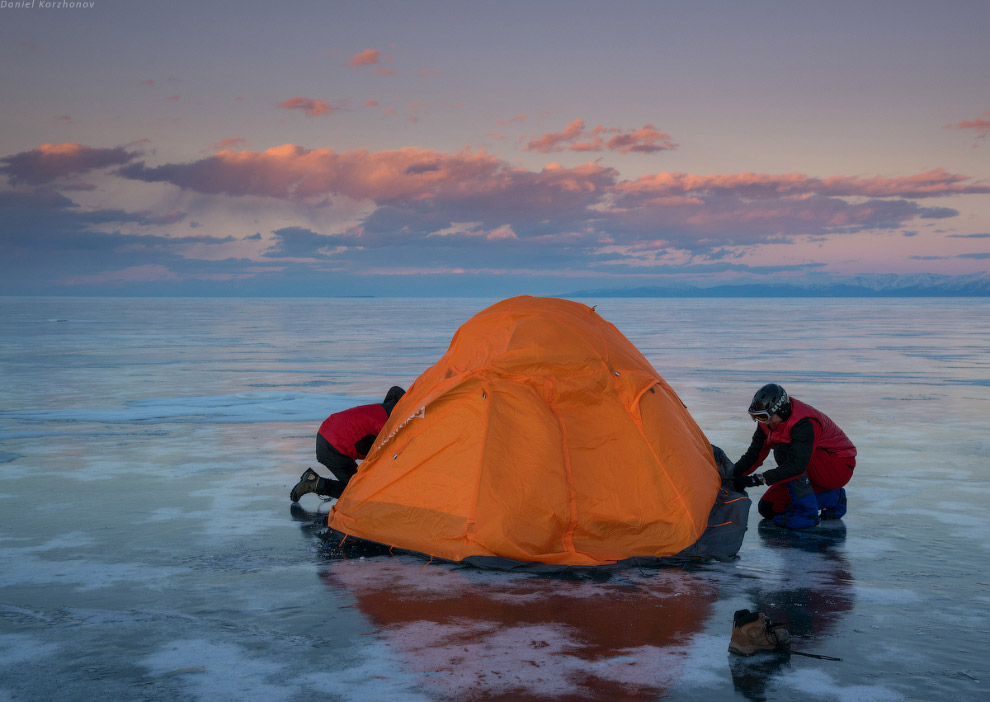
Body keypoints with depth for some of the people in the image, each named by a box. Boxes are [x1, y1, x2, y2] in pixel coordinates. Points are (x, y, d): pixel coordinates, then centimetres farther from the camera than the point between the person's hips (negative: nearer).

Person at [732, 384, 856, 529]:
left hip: (839, 468, -9)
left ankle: (807, 512, -20)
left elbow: (797, 466, -40)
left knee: (784, 450, -30)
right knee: (768, 508, 0)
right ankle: (832, 499, 11)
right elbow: (754, 454, -4)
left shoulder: (805, 423, -32)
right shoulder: (767, 421, -6)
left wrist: (759, 479, -43)